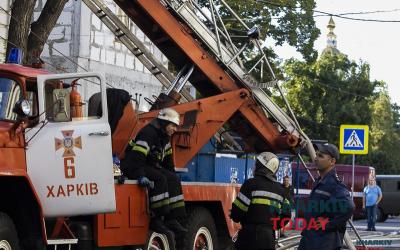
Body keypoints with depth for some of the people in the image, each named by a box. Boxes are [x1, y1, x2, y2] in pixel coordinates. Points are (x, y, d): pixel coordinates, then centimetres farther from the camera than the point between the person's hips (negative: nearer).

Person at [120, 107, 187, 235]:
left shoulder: (164, 137, 13)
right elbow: (137, 156, -30)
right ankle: (156, 219, -30)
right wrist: (140, 176, -37)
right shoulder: (148, 133, -19)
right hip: (132, 167, -10)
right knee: (160, 179, -31)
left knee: (173, 179, -7)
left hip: (151, 166, 10)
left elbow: (167, 159, 24)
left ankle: (172, 219, -11)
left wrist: (172, 173, 14)